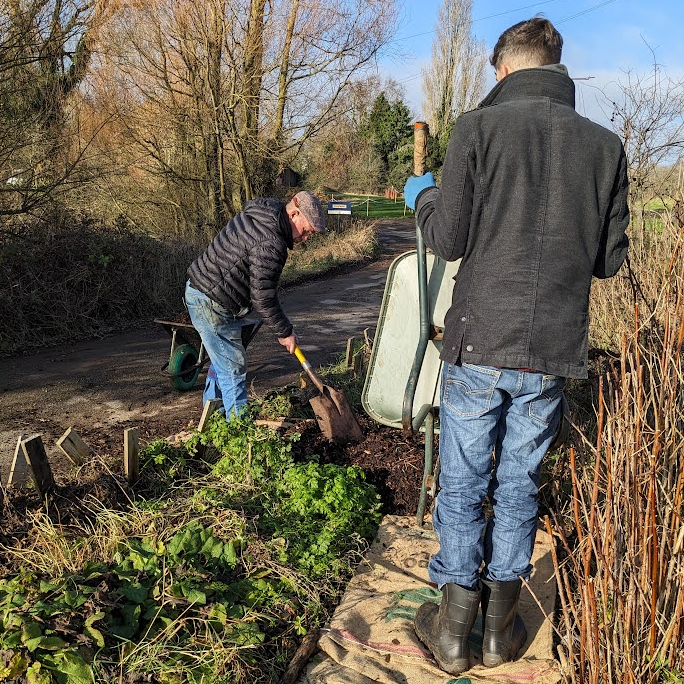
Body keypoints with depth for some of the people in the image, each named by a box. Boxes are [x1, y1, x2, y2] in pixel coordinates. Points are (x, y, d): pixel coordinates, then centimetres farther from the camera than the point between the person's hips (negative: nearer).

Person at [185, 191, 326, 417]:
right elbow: (263, 298, -22)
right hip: (211, 304, -11)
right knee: (233, 368, -5)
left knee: (222, 361, 21)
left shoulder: (257, 213, 8)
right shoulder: (270, 245, -25)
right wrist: (284, 332, -10)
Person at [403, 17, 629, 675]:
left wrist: (423, 194, 11)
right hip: (554, 351, 3)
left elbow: (447, 238, -9)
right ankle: (501, 628, 28)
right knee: (518, 484, 16)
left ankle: (453, 631, 22)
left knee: (462, 485, 11)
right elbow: (609, 257, 7)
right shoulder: (605, 144, 4)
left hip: (479, 347, -3)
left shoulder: (480, 126, -6)